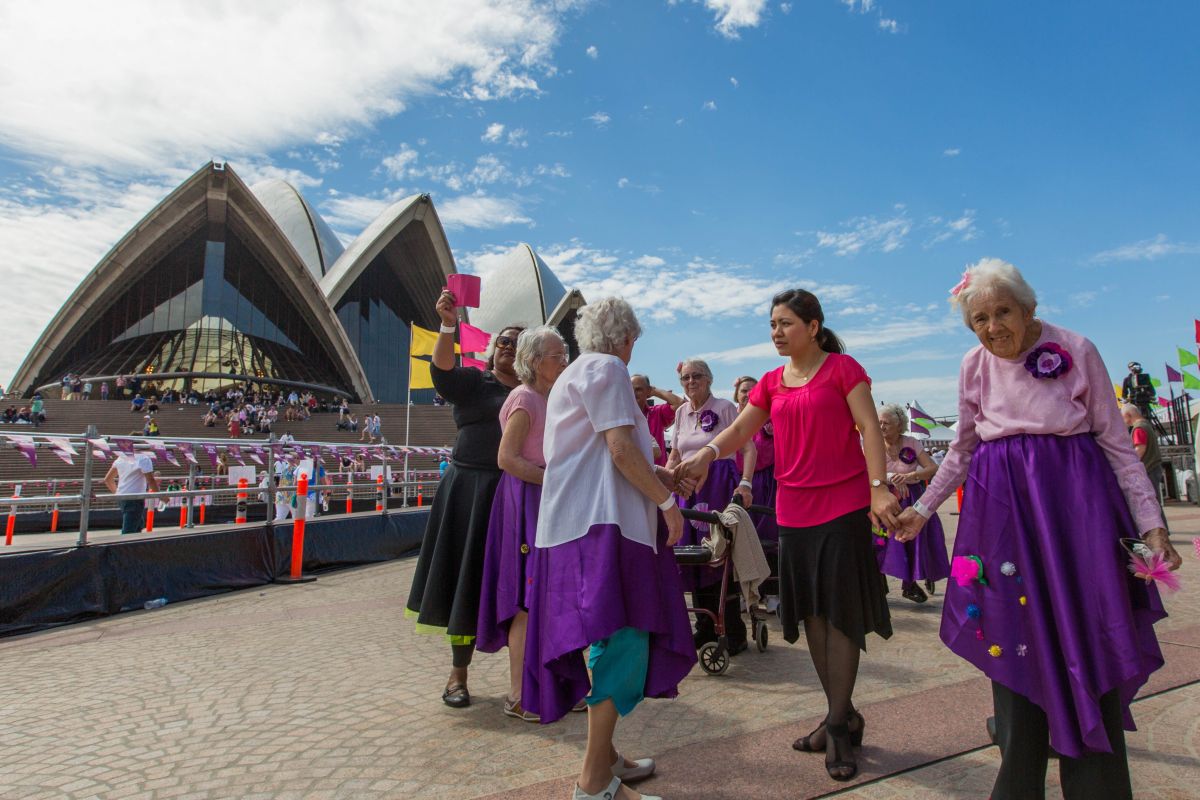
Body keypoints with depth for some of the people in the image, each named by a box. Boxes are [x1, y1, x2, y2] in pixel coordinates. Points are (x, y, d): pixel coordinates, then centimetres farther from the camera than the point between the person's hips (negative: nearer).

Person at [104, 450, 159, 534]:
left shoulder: (121, 458, 10)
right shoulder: (144, 459, -14)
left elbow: (107, 479, 15)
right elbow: (151, 480, -17)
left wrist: (116, 492, 29)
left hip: (121, 496, 9)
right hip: (135, 499, -9)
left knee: (138, 525, 24)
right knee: (128, 531, -7)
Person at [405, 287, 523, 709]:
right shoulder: (472, 382, 3)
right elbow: (442, 370, -17)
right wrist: (448, 325, -32)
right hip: (471, 493, -2)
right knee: (468, 579, 6)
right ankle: (458, 672, 20)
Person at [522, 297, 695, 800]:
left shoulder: (575, 374, 25)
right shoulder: (606, 368, -6)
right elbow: (621, 449, -16)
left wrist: (653, 475, 29)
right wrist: (666, 501, -8)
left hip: (581, 521, 10)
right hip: (601, 523, -10)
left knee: (615, 642, 15)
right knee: (623, 640, -9)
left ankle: (603, 756, 25)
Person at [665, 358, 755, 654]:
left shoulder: (724, 407, -4)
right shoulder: (681, 412, 12)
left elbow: (748, 447, -8)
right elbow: (675, 456, 18)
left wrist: (745, 483, -20)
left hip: (720, 486, -5)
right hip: (689, 488, 6)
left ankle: (734, 632, 10)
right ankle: (705, 627, 20)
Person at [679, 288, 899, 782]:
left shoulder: (842, 367, -2)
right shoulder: (771, 383, 12)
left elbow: (869, 427, -7)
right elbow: (740, 430, 3)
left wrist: (879, 487, -17)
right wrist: (707, 453, -17)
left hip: (843, 505, -5)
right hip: (793, 511, 6)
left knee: (839, 611, -2)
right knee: (811, 613, 10)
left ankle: (839, 723, 10)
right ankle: (843, 716, 25)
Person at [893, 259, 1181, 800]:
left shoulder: (1076, 350, -4)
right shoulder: (974, 366, 4)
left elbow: (1116, 443, 0)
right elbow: (962, 450, 13)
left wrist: (1151, 524, -3)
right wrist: (922, 510, 12)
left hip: (1076, 499, -2)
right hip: (1002, 509, 2)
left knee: (1087, 647, 0)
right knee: (1014, 641, 6)